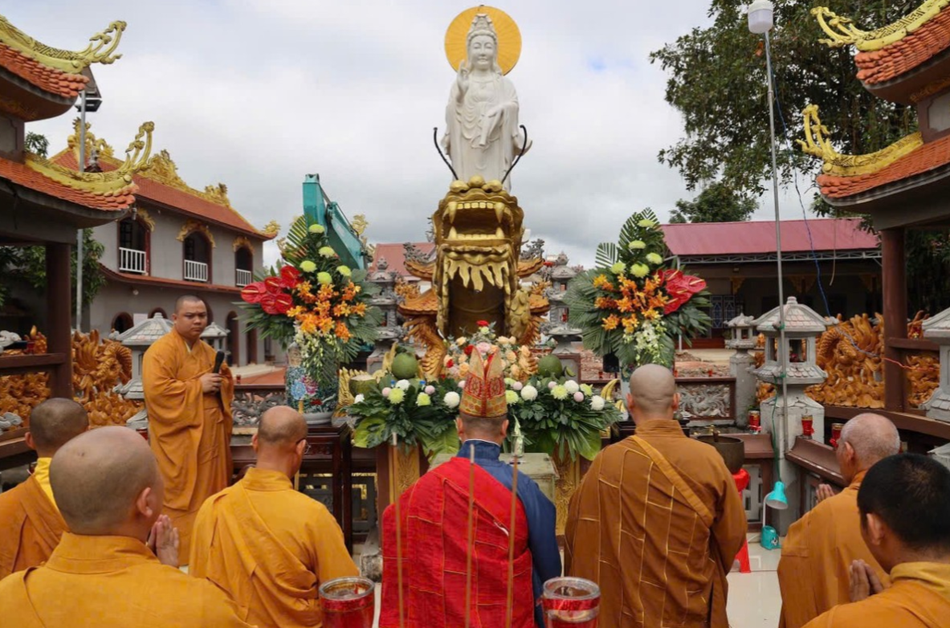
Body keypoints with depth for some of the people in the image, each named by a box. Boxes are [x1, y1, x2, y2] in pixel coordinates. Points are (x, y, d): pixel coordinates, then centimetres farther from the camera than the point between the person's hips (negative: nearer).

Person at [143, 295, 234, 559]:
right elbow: (157, 390, -23)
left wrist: (220, 384, -3)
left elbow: (227, 381, 21)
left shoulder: (208, 350, 13)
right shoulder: (161, 350, -11)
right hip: (179, 438, -8)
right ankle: (181, 555, 11)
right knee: (182, 498, 0)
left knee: (210, 494, 14)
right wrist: (198, 386, -19)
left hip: (210, 435, 8)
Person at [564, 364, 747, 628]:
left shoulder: (608, 462, -20)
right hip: (692, 605, 2)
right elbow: (733, 533, -4)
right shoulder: (708, 458, -16)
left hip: (628, 606, -1)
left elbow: (577, 531, -10)